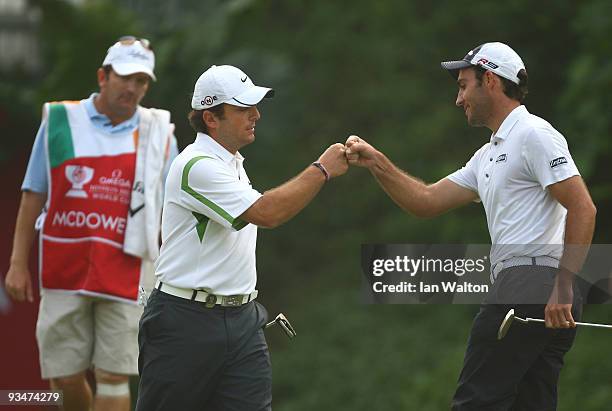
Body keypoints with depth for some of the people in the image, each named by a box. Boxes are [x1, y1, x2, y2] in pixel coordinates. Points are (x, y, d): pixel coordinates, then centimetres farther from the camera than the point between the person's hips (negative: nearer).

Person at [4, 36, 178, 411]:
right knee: (65, 378, 2)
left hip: (125, 276, 0)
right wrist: (19, 262, 3)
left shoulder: (159, 134, 5)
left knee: (113, 377, -4)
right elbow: (33, 196, 7)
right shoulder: (59, 121, 4)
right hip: (64, 272, 1)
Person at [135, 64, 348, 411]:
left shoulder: (233, 162, 15)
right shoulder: (196, 166, -16)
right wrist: (322, 171, -19)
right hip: (187, 322, -8)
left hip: (241, 319, 8)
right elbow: (266, 213, -25)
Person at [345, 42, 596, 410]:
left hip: (530, 281, -10)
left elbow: (583, 209, -14)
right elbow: (427, 201, 26)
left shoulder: (534, 135, -5)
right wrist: (376, 162, 15)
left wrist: (563, 286, -19)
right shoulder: (489, 155, 25)